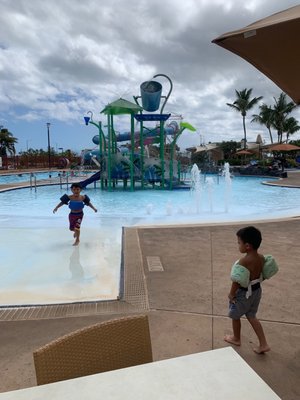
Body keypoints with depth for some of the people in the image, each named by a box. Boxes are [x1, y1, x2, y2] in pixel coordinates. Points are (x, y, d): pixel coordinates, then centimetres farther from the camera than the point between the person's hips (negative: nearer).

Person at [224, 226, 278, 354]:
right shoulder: (261, 258, -8)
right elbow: (263, 275, 4)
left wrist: (231, 294, -13)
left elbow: (237, 281, -26)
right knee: (251, 317, 24)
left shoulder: (243, 261, -31)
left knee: (235, 316, 18)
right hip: (256, 290, 7)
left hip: (243, 293, -7)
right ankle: (263, 344, 23)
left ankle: (236, 339, 39)